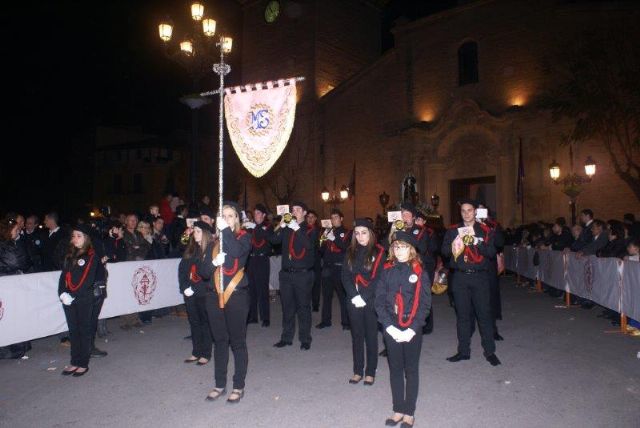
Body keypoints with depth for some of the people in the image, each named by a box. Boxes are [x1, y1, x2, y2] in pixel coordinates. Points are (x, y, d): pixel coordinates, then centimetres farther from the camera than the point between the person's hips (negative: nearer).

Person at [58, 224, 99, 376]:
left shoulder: (92, 256, -7)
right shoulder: (69, 255, 12)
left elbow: (88, 280, -13)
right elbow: (63, 275, 8)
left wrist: (73, 295, -18)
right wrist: (62, 293, -6)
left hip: (84, 299, -5)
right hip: (68, 299, 5)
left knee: (84, 330, 4)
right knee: (73, 331, 11)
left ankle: (83, 364, 11)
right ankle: (74, 362, 21)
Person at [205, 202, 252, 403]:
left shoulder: (244, 237, 0)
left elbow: (237, 252, -23)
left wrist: (226, 230, -18)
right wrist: (213, 262, -18)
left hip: (236, 295, -3)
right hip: (215, 295, 4)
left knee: (237, 341, 3)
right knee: (219, 341, 12)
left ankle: (239, 387, 15)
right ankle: (220, 384, 25)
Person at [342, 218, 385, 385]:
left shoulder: (378, 252, -4)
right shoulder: (350, 252, 7)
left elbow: (378, 278, -10)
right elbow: (345, 276, 2)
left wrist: (364, 297, -16)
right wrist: (354, 296, -11)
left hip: (371, 301, -3)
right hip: (354, 301, 3)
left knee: (371, 336, 6)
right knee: (356, 336, 10)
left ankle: (370, 372, 17)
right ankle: (358, 371, 21)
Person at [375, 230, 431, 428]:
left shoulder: (419, 272, -4)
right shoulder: (387, 271, 3)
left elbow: (425, 303, -6)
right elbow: (379, 301, 0)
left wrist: (412, 329, -14)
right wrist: (389, 327, -10)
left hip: (412, 328, -2)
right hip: (391, 328, 2)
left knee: (411, 370, 9)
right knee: (395, 369, 11)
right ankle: (398, 410, 25)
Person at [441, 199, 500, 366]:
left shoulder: (485, 231, 3)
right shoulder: (453, 230, 8)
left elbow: (491, 252, -6)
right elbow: (444, 251, 1)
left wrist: (476, 241, -20)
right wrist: (456, 241, -17)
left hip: (480, 277, -1)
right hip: (460, 277, 2)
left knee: (484, 313, 0)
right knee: (462, 314, 8)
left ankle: (490, 351, 14)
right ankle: (464, 351, 19)